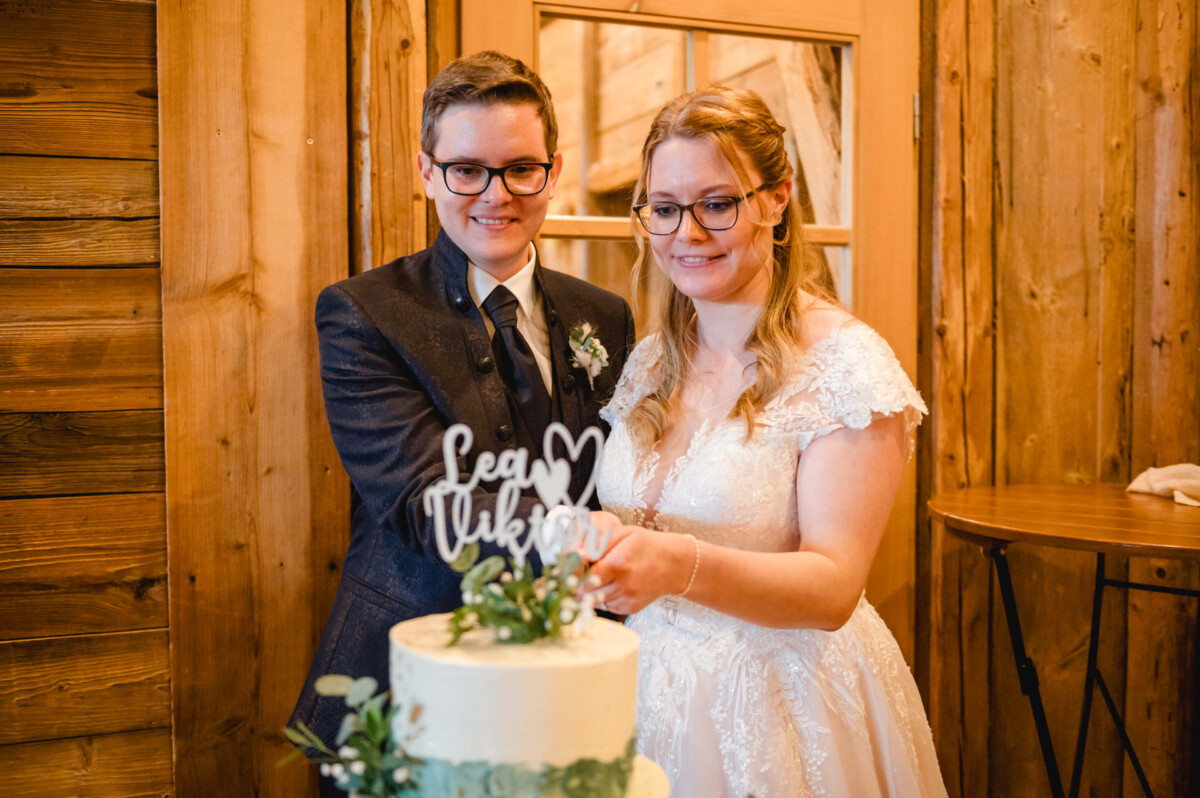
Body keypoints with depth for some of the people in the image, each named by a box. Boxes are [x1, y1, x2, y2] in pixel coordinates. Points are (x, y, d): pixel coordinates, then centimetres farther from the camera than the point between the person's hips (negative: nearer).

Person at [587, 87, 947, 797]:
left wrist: (682, 565, -38)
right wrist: (594, 537, -11)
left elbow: (833, 587, -22)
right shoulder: (649, 364, 3)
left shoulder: (845, 361, -15)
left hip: (788, 708, -5)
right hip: (651, 697, 6)